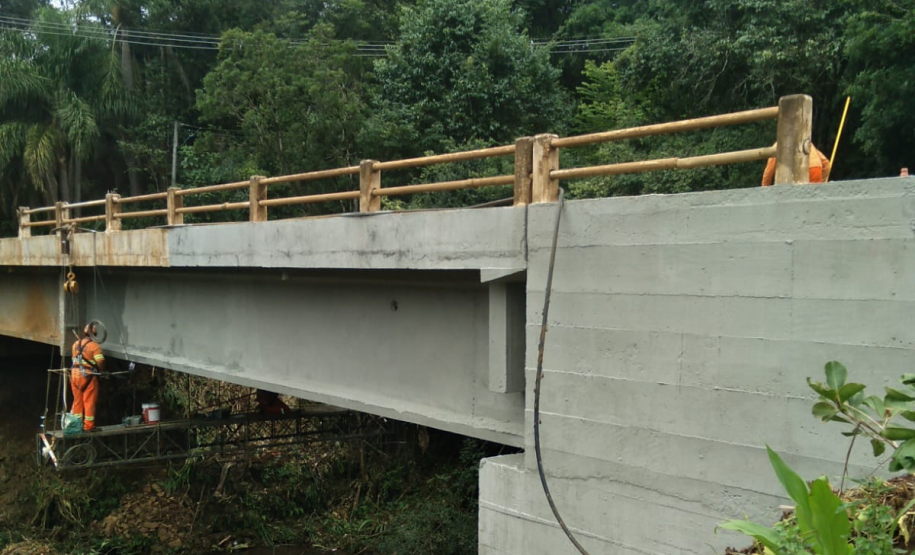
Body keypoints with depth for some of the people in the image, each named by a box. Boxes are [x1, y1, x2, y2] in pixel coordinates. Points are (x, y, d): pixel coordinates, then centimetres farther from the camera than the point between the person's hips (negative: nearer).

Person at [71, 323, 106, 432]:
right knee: (89, 402, 1)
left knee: (77, 401, 13)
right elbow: (100, 362, -18)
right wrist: (102, 371, -1)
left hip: (75, 375, 6)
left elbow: (74, 359, 10)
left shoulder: (76, 344, 9)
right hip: (88, 376, -6)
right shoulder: (95, 346, -11)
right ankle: (89, 426, 3)